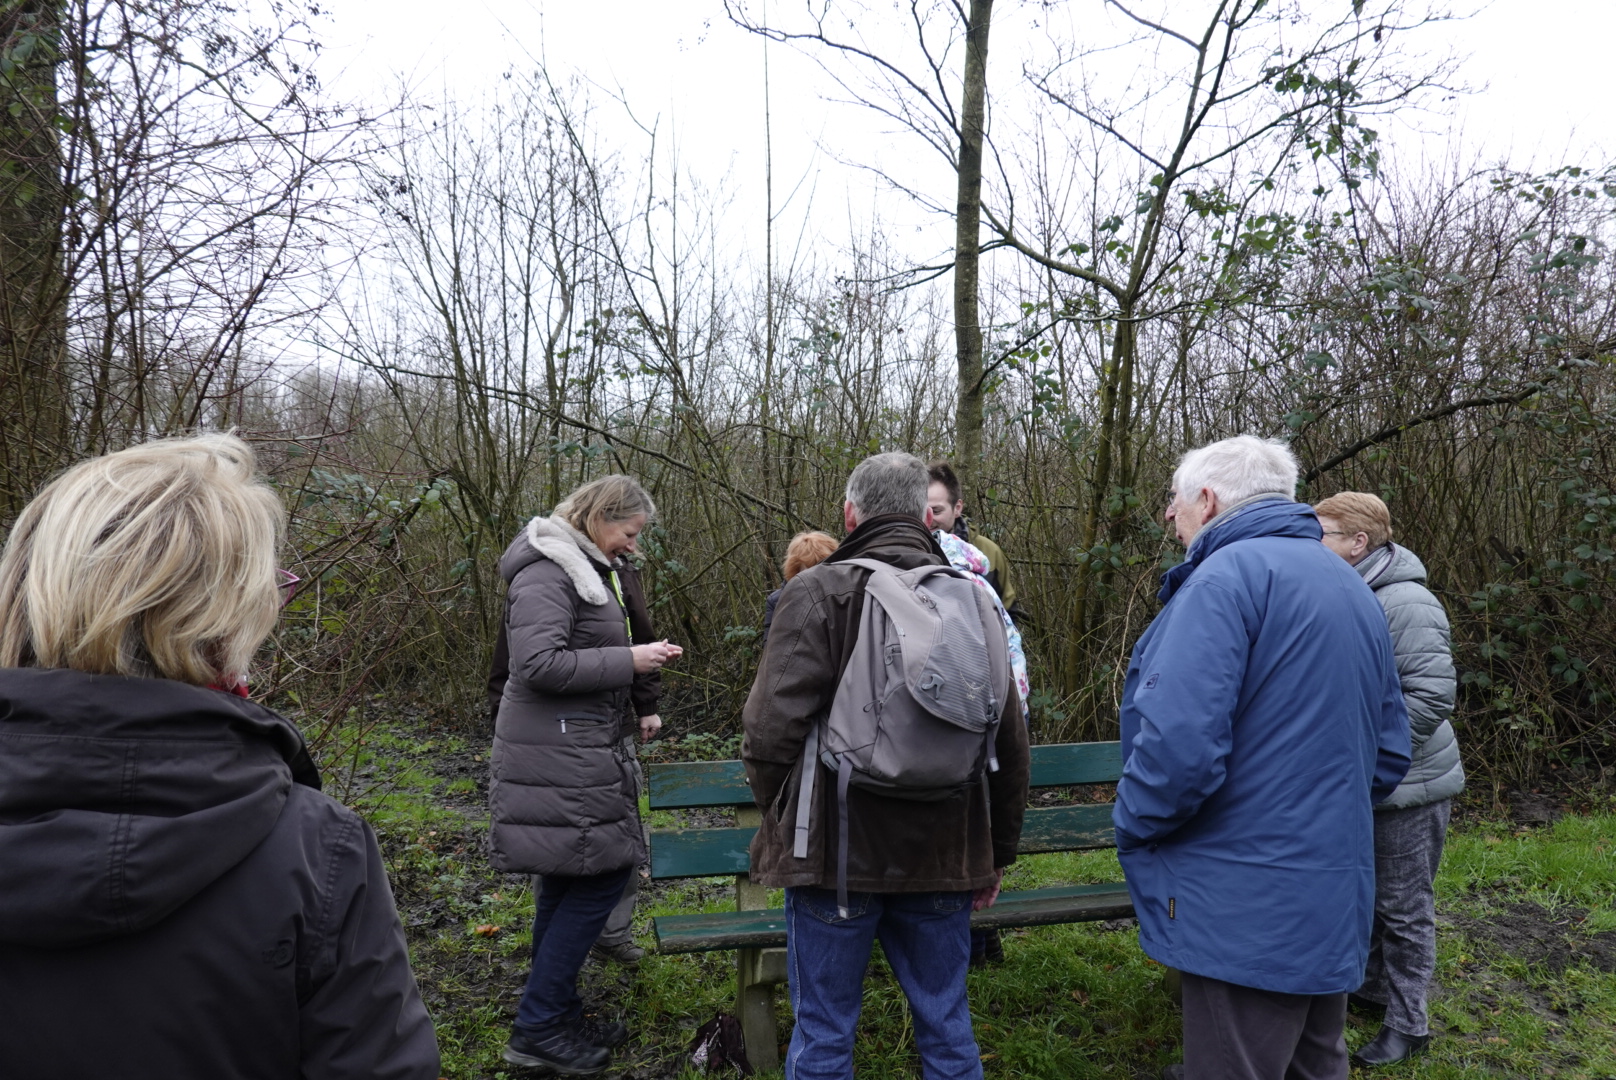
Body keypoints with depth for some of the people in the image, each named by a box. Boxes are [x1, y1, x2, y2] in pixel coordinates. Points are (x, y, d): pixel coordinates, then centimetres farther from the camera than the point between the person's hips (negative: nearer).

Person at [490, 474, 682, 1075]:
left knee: (572, 882, 15)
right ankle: (538, 1029, 4)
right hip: (556, 759, -10)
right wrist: (629, 660, -20)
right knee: (602, 874, -7)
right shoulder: (546, 572, -15)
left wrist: (630, 717, 17)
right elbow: (539, 663, -24)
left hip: (581, 750, 10)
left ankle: (557, 1018, 27)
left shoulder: (591, 569, 16)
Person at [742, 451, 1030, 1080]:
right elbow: (1010, 744, 9)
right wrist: (998, 853, 20)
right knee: (948, 1028, 17)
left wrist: (780, 818, 6)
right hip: (944, 860, 4)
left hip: (838, 854, -4)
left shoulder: (818, 592, -9)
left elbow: (770, 731, -14)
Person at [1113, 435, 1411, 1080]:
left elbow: (1179, 743, -27)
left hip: (1247, 910, -9)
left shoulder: (1226, 576, -16)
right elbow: (1389, 750, 16)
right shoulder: (1352, 587, 12)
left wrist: (1132, 826, -10)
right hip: (1337, 905, 9)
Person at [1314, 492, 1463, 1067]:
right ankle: (1372, 986, 39)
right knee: (1363, 895, 21)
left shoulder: (1406, 604, -22)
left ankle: (1408, 1023, 21)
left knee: (1403, 909, 6)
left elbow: (1432, 697, -27)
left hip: (1406, 786, -8)